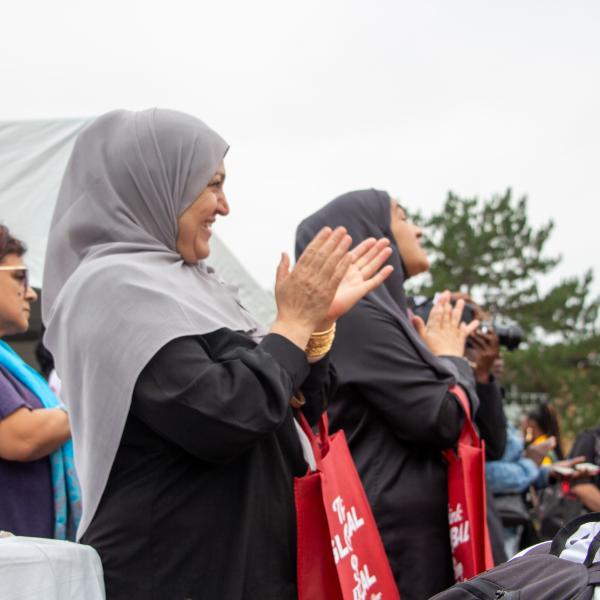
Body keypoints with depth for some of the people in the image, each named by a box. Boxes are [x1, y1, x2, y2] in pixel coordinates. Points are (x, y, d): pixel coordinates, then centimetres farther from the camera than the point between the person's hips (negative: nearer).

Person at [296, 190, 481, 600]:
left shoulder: (376, 312, 17)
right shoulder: (360, 312, -13)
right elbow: (441, 421, -16)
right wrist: (452, 357, 0)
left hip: (404, 526, 10)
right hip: (396, 533, -10)